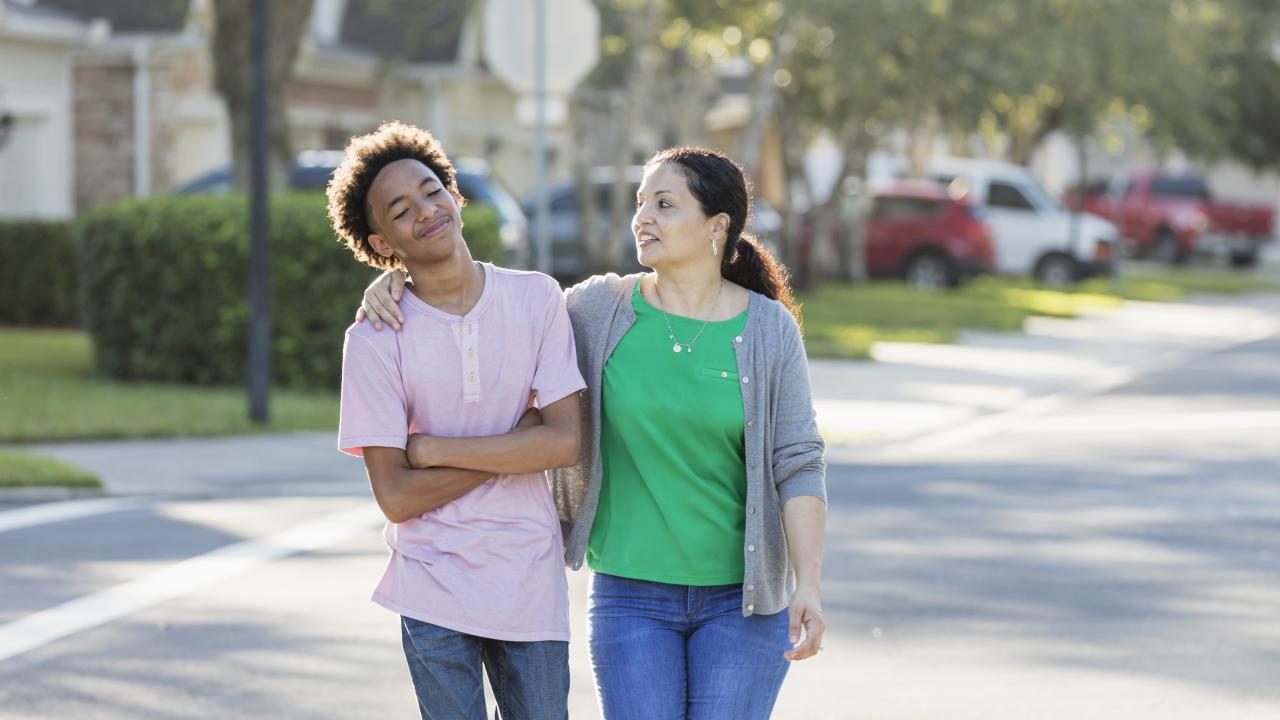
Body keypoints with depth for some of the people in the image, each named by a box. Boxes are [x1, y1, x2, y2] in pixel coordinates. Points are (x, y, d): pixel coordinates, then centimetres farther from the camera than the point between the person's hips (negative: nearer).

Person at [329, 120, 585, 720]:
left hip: (531, 583, 2)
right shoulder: (374, 341, -8)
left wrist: (435, 449, -12)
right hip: (435, 590, -2)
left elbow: (565, 442, -9)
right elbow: (396, 497, -11)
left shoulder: (537, 299, -2)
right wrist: (517, 445, -11)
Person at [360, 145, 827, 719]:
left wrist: (809, 584, -15)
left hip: (742, 598, -1)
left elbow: (797, 463, -6)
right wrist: (399, 280, -5)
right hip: (632, 592, 1)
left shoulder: (768, 329, -4)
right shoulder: (602, 309, -1)